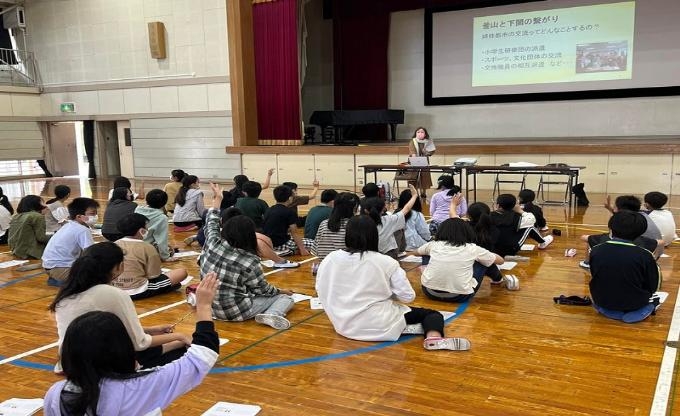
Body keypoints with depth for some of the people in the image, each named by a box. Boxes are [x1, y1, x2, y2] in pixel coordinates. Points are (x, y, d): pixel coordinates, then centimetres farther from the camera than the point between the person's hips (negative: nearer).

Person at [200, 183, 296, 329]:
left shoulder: (213, 243, -11)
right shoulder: (249, 261, -22)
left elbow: (211, 223, 12)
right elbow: (263, 289, -7)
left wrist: (217, 198, 27)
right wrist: (281, 291, 13)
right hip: (235, 311, -7)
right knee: (285, 298, 1)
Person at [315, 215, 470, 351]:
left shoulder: (330, 259, -4)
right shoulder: (386, 262, -11)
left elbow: (321, 292, 7)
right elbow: (408, 296, -9)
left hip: (343, 325, 5)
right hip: (380, 326, -5)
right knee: (432, 313, 5)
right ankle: (434, 337, -21)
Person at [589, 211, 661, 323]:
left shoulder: (596, 251, -12)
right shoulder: (645, 256, -19)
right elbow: (652, 287, -7)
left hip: (602, 301, 3)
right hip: (634, 304, -3)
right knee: (657, 273, 18)